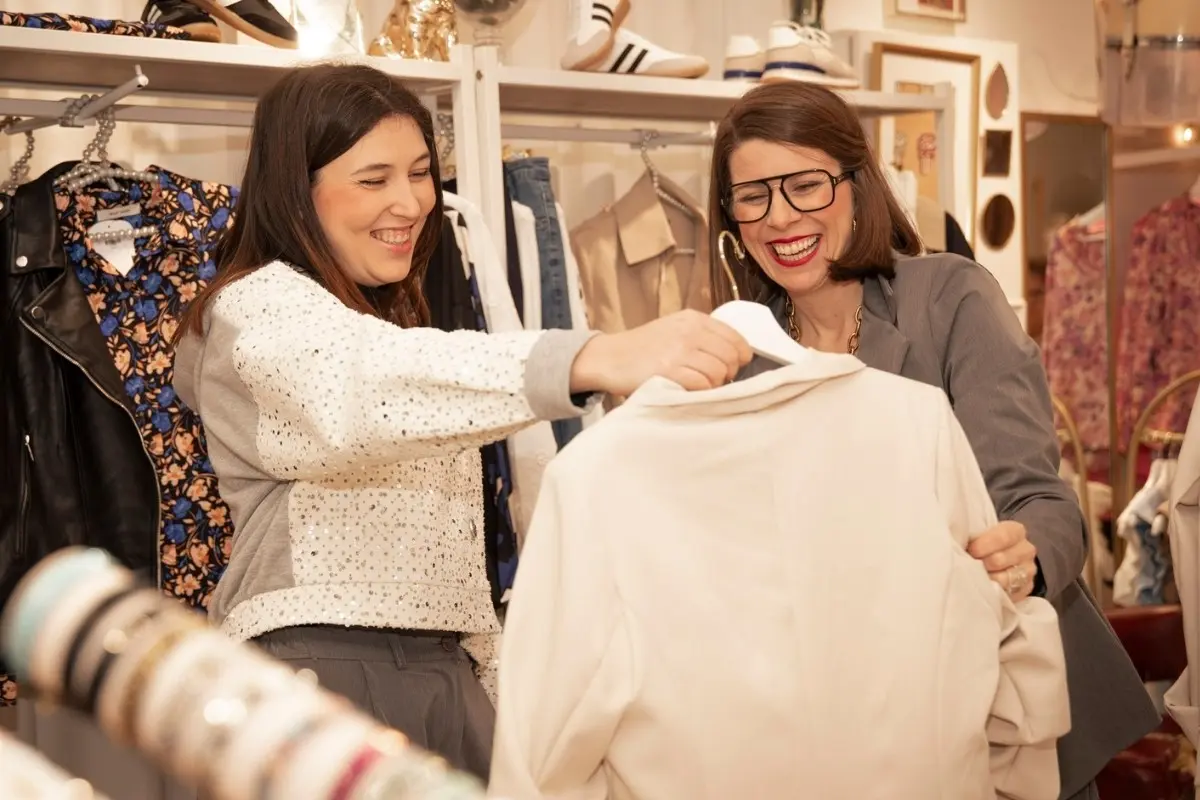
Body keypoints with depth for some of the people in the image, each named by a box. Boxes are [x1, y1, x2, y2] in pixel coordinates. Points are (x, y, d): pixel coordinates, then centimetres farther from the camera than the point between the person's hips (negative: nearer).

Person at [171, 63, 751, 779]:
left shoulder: (395, 317, 21)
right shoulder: (261, 305, -8)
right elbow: (370, 382, -31)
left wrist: (491, 670, 17)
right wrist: (598, 359, -44)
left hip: (443, 673, 8)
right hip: (323, 663, -7)